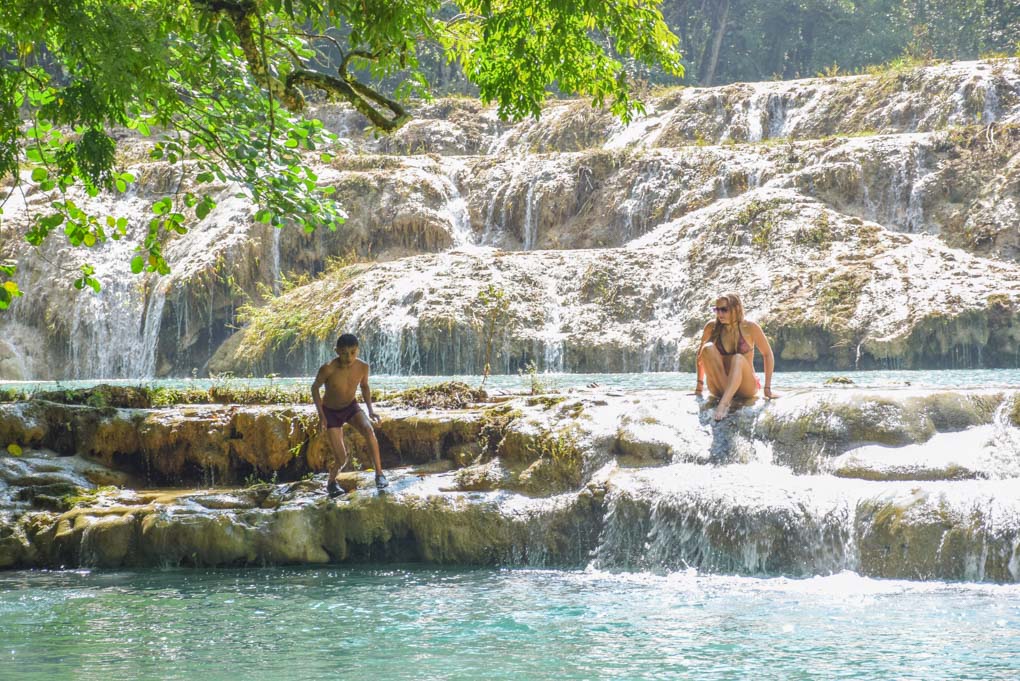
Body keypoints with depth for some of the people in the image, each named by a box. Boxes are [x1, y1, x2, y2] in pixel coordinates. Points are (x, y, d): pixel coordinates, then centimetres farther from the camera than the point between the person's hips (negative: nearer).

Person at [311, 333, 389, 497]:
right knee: (340, 458, -9)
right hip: (331, 412, -2)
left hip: (351, 407, 2)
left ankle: (379, 474, -18)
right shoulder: (328, 369, -29)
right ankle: (331, 483, 24)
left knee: (368, 430, -29)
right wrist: (321, 415, -16)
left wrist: (370, 409, -5)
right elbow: (315, 387, -11)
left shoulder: (362, 367, -19)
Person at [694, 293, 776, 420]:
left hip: (746, 387, -2)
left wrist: (767, 388, -2)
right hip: (720, 388, 2)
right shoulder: (712, 328, -3)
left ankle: (723, 403, -53)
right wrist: (699, 385, 9)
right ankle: (728, 398, -30)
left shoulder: (750, 328, -8)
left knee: (738, 359, -34)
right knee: (708, 348, -22)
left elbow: (767, 354, 0)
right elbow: (701, 353, 10)